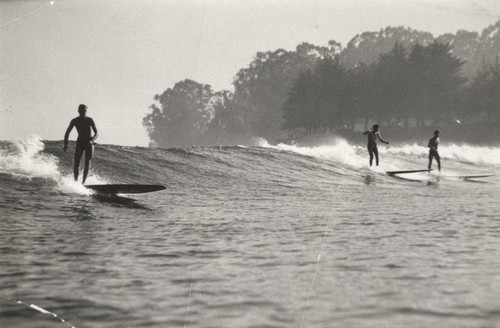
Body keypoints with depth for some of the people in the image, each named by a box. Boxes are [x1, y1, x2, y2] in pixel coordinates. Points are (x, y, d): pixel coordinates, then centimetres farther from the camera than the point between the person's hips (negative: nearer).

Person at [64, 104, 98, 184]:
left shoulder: (89, 120, -2)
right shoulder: (75, 121, 0)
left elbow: (96, 133, -4)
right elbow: (67, 133, 6)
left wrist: (92, 140, -24)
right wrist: (65, 145, -4)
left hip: (89, 142, -1)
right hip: (80, 142, 1)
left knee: (87, 163, -9)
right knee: (76, 163, -9)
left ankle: (83, 182, -9)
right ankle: (75, 181, -2)